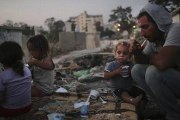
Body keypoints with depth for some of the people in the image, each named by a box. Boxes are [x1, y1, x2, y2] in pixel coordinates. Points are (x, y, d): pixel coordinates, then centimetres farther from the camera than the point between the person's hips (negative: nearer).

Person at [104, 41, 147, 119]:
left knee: (142, 93, -16)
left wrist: (131, 72, -22)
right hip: (117, 88, -4)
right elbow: (106, 77, -14)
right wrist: (117, 72, -25)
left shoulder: (131, 64, 3)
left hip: (130, 87, 4)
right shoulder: (112, 65, -4)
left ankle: (141, 112, -13)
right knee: (123, 93, -36)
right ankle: (133, 100, -65)